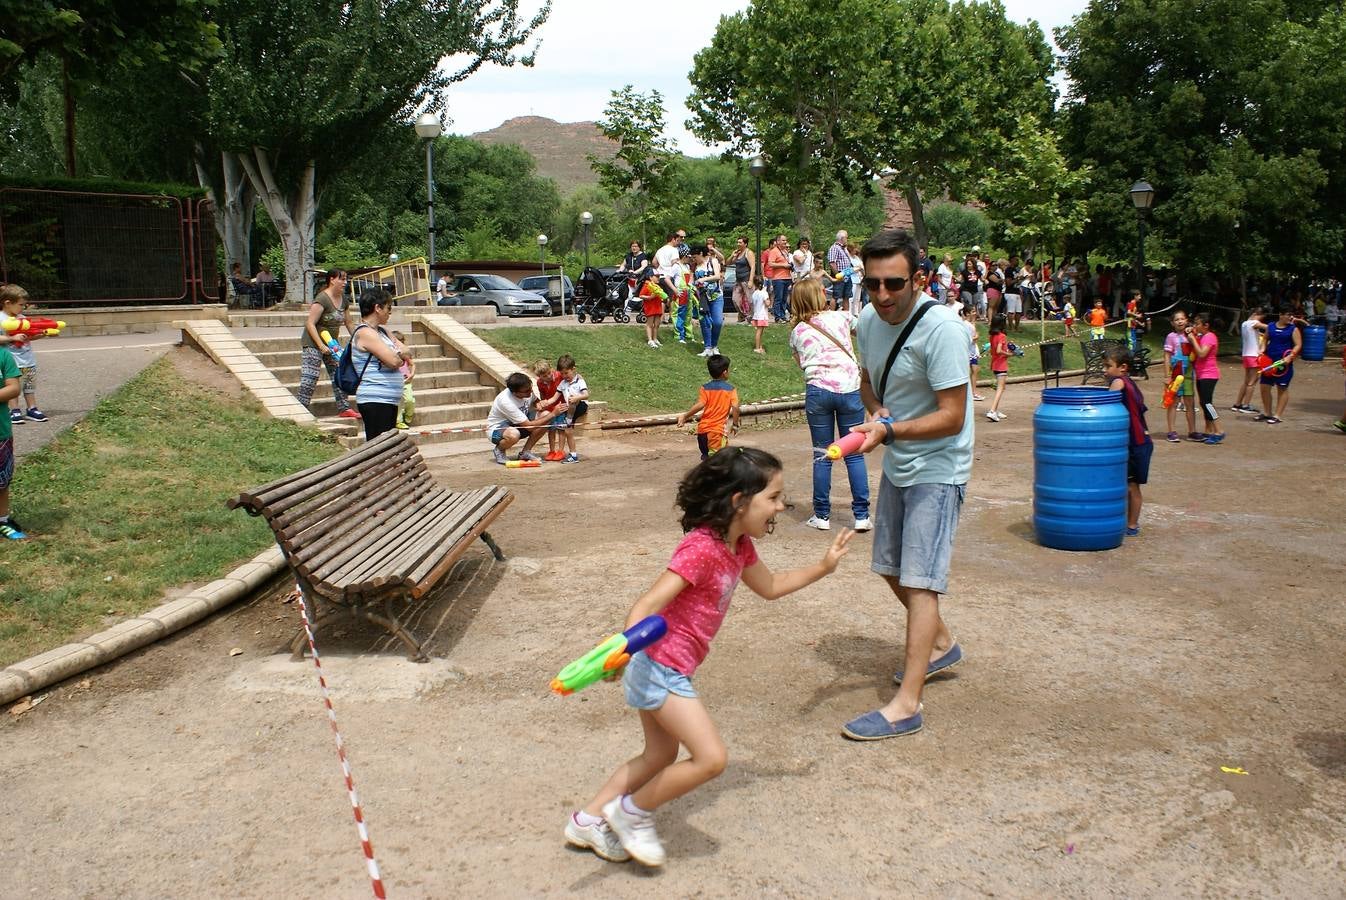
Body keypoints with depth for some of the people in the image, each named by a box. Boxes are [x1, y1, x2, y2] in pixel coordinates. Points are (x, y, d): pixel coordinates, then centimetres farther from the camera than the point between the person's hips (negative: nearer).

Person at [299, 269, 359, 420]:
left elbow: (348, 322, 19)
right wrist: (321, 346, -26)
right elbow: (310, 324, -23)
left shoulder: (342, 298, 5)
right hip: (313, 342, -8)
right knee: (310, 378, -10)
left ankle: (343, 408, 12)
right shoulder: (322, 299, -20)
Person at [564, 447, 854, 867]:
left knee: (661, 756, 21)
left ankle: (588, 820, 32)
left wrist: (823, 566, 18)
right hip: (660, 665, -10)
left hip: (665, 669, 10)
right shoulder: (701, 548, -24)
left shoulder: (739, 546, 5)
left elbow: (770, 586, 23)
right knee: (711, 758, -9)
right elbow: (648, 604, -31)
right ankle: (633, 813, 8)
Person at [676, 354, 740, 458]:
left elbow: (700, 405, -12)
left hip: (703, 428, 4)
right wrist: (735, 424, 1)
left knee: (705, 455, 23)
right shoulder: (731, 389, -2)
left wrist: (685, 416, -6)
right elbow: (735, 408, -12)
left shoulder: (705, 388, 2)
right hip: (718, 429, -4)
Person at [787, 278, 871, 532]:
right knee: (854, 454, 6)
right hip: (850, 389, 0)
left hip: (818, 391, 0)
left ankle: (822, 516, 12)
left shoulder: (797, 332, 8)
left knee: (822, 456, 8)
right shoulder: (841, 317, 7)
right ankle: (861, 515, 8)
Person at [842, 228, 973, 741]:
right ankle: (941, 645, 42)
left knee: (919, 581, -11)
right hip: (897, 466, 9)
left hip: (937, 469, -8)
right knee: (891, 569, 19)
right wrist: (876, 412, -6)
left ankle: (907, 704, -7)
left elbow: (951, 418, -24)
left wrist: (889, 431, -35)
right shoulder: (868, 321, -1)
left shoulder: (940, 329, -24)